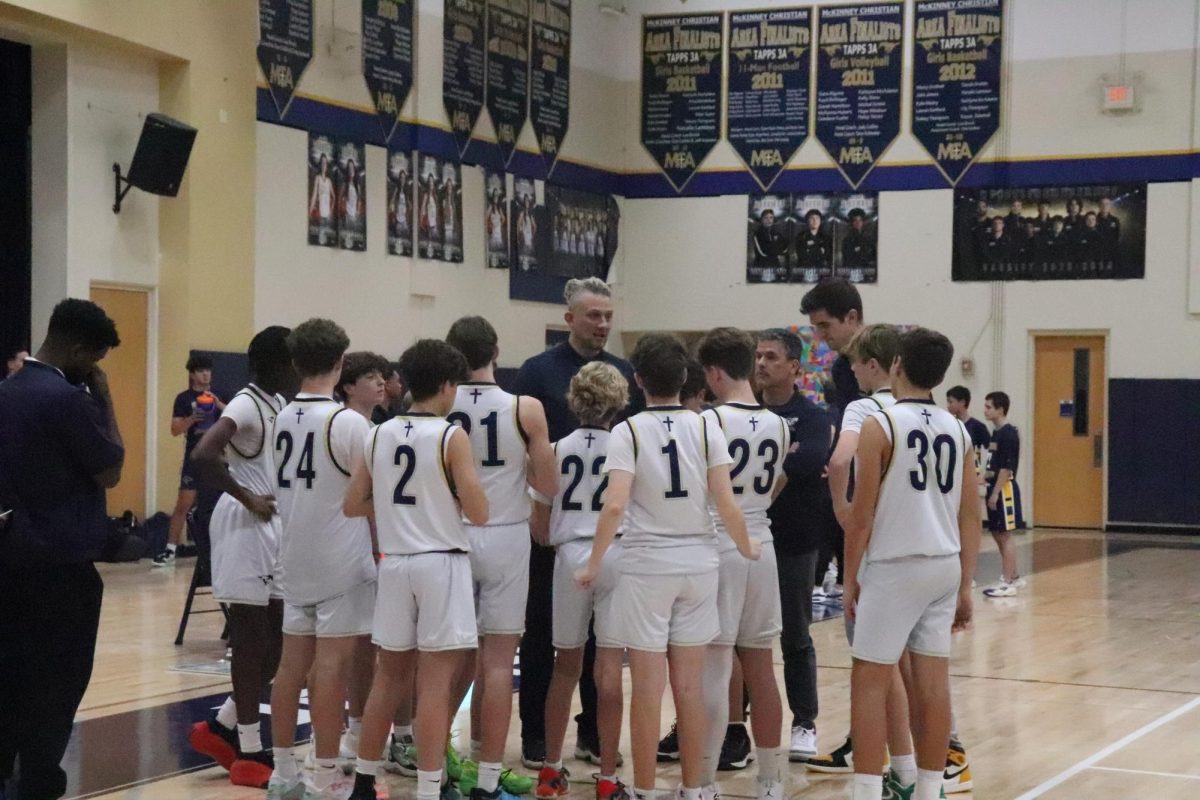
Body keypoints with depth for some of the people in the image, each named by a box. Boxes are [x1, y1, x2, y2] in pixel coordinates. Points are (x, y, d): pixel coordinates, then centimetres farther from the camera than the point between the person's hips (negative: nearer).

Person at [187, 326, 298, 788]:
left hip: (276, 528, 9)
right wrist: (248, 499, -20)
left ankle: (222, 728, 23)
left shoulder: (279, 404, 12)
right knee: (252, 641, -2)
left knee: (278, 640, 11)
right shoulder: (246, 404, -15)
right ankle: (249, 753, 6)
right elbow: (202, 456, -29)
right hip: (245, 529, -9)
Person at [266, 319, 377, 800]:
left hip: (295, 558, 7)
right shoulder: (347, 422, -15)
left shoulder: (283, 419, 6)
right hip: (340, 562, -7)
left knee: (293, 663, 11)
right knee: (331, 666, -3)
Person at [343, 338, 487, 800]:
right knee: (435, 682, -2)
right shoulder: (451, 437, -10)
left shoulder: (379, 435, 5)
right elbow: (478, 514, -13)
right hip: (440, 564, -5)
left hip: (394, 563, 6)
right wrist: (449, 497, 6)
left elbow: (352, 506, 9)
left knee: (389, 675, 16)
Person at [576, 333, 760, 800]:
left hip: (645, 565, -3)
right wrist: (746, 547, 11)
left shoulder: (628, 431, -8)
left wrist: (594, 564, -7)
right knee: (690, 685, 10)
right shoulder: (705, 428, -1)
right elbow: (726, 504, -6)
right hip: (698, 564, 3)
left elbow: (615, 505, -17)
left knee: (648, 686, 3)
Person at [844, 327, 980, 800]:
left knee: (869, 682, 0)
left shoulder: (880, 425, -9)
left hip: (893, 567, -6)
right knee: (932, 683, 10)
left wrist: (850, 578, -1)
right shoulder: (956, 430, 8)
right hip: (945, 566, 6)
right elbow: (970, 519, 9)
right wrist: (964, 587, 15)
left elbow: (862, 515, -10)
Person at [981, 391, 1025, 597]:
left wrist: (996, 493, -20)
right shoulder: (996, 432, 13)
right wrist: (985, 476, 9)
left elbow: (1006, 468, -19)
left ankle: (1008, 582, -1)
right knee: (997, 534, 14)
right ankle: (1014, 577, 23)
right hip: (995, 488, 9)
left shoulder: (1008, 434, -15)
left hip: (1004, 489, -9)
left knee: (1005, 534, -5)